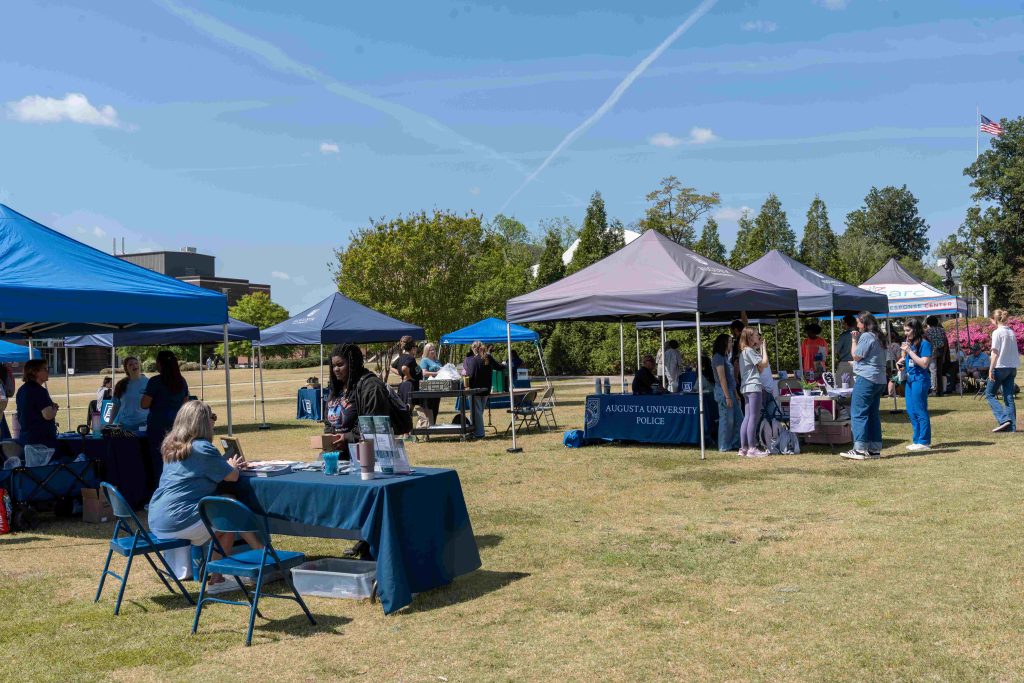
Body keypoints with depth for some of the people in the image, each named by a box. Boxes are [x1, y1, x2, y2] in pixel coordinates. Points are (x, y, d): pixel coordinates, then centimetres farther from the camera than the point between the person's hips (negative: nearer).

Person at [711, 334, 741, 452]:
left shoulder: (725, 357, 18)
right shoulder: (718, 357, -12)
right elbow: (722, 378, -17)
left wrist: (735, 394, 17)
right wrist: (727, 397, -20)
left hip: (730, 391, 10)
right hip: (723, 391, -10)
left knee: (738, 418, 10)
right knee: (726, 419, -4)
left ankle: (735, 443, 17)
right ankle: (725, 447, 4)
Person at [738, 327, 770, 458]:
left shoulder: (745, 351, 20)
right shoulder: (749, 351, -9)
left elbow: (760, 368, 16)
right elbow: (764, 363, -14)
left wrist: (760, 348, 15)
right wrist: (763, 347, -3)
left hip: (747, 388, 10)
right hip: (753, 386, -10)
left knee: (747, 417, 9)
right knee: (754, 418, -8)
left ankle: (743, 448, 9)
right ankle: (752, 449, -8)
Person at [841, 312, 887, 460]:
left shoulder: (866, 336, -11)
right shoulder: (877, 337, 19)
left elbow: (856, 356, -10)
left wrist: (854, 340, -1)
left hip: (866, 378, -10)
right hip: (879, 380, 10)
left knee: (858, 413, -9)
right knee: (873, 414, 12)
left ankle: (860, 449, -13)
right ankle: (875, 449, 12)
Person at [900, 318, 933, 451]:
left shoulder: (924, 344, -12)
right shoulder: (910, 343, 12)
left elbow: (924, 364, -19)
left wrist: (909, 351, -19)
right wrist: (902, 362, 6)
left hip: (920, 379, -9)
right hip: (910, 379, 9)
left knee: (920, 410, -5)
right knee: (911, 411, 11)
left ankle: (924, 442, 1)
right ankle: (917, 440, 19)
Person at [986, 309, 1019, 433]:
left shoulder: (997, 332, -12)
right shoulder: (1012, 332, 9)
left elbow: (995, 353, -14)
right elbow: (1016, 352, 12)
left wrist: (991, 370, -12)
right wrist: (1014, 369, 19)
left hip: (1000, 367, -7)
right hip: (1012, 367, 7)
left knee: (989, 394, 5)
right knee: (1009, 397, 8)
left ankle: (1004, 419, -9)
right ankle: (1011, 425, 6)